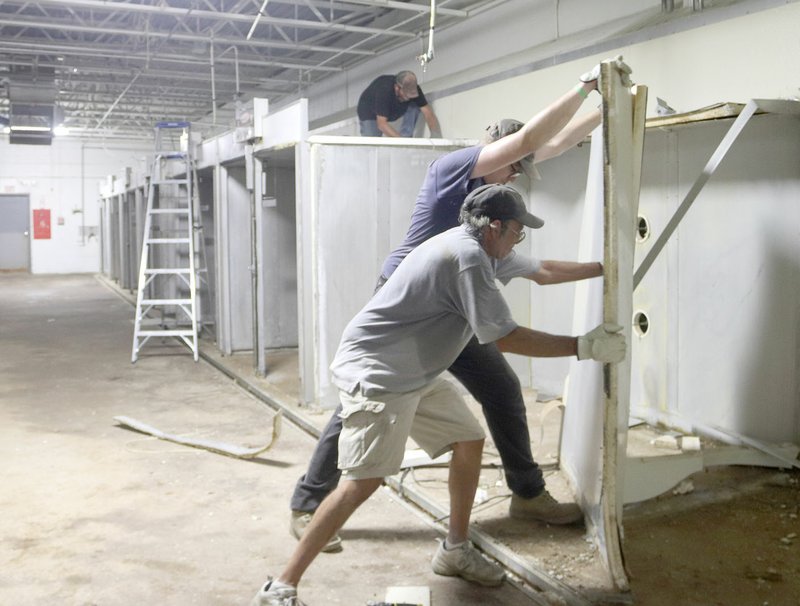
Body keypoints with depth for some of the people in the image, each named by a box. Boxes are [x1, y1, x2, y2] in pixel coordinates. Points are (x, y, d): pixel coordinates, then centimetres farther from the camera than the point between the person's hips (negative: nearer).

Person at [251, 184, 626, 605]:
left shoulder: (484, 250, 10)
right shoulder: (468, 257, -21)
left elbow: (542, 270, 27)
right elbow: (506, 338, -21)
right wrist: (583, 347, -14)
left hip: (419, 374, 11)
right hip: (375, 373, -11)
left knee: (469, 440, 13)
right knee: (364, 481, -16)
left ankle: (455, 551, 28)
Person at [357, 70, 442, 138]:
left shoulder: (413, 89, -24)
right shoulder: (384, 90, -39)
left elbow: (428, 113, -22)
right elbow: (381, 124, -42)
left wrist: (436, 135, -37)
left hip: (393, 110, 5)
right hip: (370, 112, -5)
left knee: (414, 105, -21)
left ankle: (406, 136, -15)